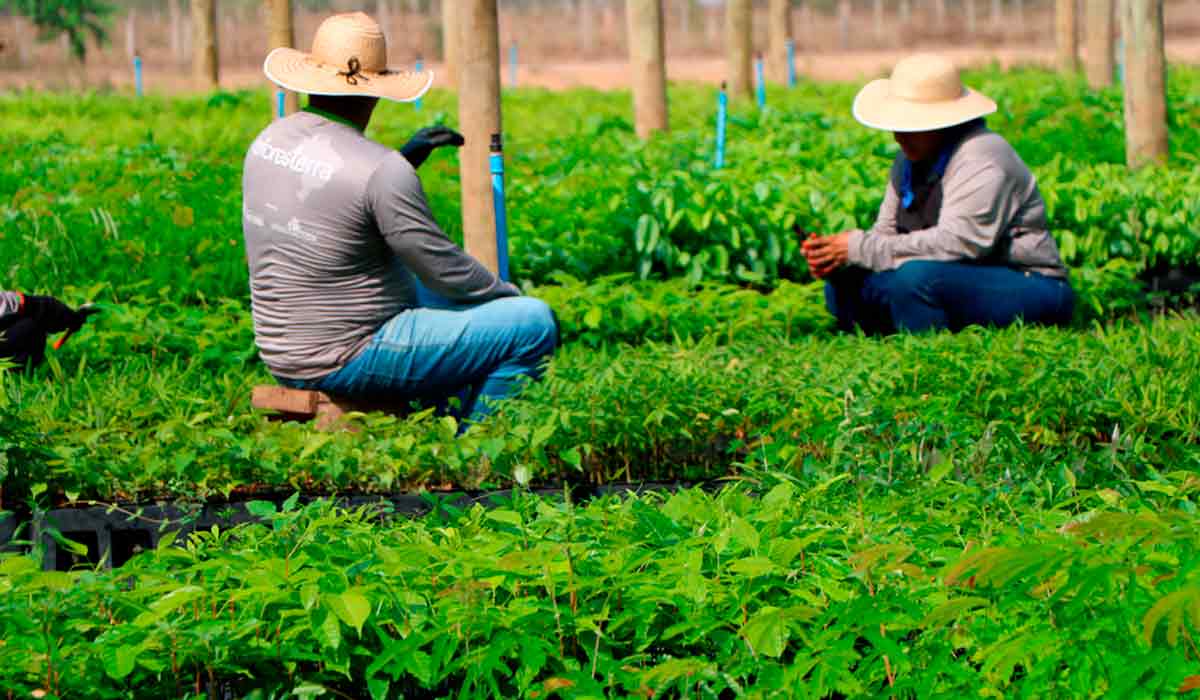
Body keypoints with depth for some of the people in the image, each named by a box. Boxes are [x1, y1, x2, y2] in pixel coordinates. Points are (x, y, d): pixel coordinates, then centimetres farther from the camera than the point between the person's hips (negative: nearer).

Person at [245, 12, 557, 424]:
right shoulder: (379, 170, -22)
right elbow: (446, 270, -13)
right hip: (348, 359, -9)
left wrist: (405, 159, 15)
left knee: (436, 297, 32)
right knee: (535, 324, -6)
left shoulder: (269, 142, 3)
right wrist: (511, 297, 5)